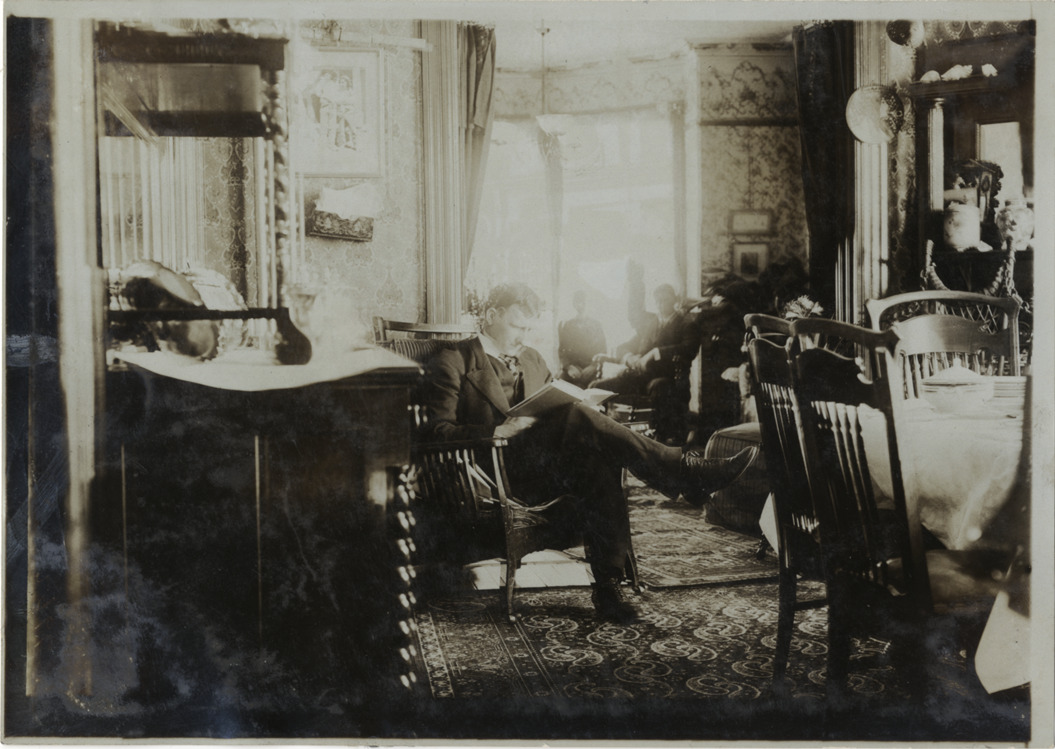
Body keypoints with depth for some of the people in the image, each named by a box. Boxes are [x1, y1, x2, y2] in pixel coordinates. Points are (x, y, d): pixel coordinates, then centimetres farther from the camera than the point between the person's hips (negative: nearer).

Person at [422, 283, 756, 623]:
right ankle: (686, 470, -28)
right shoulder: (452, 363, 4)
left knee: (598, 463, -30)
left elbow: (555, 410, 25)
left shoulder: (532, 359, 25)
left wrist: (580, 425, 0)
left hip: (545, 469, 6)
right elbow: (438, 432, -6)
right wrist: (499, 431, -20)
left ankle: (608, 585, -31)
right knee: (578, 416, -30)